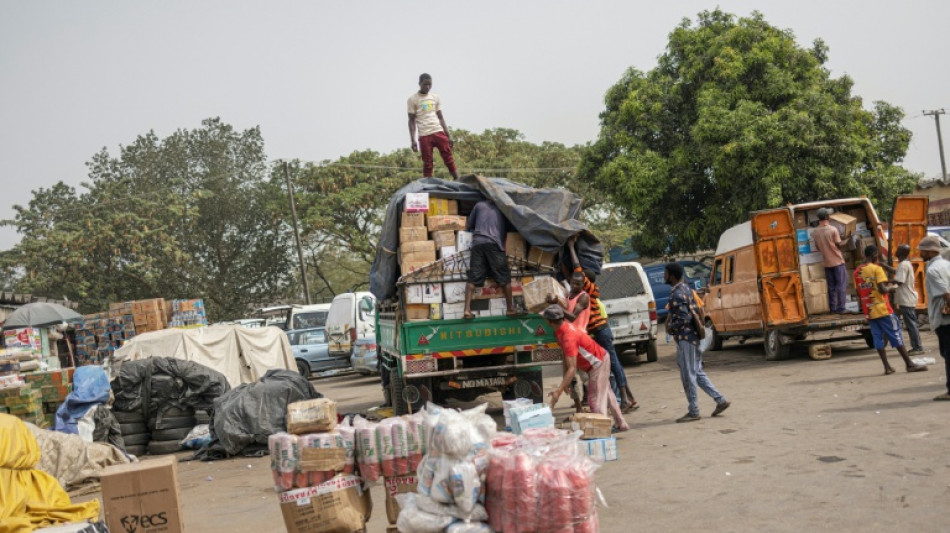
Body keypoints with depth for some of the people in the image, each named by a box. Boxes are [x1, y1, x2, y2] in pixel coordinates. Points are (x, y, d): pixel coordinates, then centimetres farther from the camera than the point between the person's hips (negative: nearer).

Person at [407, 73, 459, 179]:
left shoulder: (435, 97, 14)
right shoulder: (413, 99, 3)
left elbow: (440, 117, 17)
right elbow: (412, 121, 3)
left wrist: (448, 135, 11)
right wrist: (413, 140, -6)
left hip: (439, 132, 3)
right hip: (424, 135, -3)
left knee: (449, 159, -3)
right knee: (427, 163, -2)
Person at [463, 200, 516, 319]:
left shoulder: (479, 205, 19)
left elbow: (468, 226, 22)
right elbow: (506, 231, 22)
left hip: (478, 243, 1)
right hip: (494, 244, -1)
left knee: (473, 278, -2)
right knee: (504, 278, 5)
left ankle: (467, 310, -11)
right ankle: (510, 309, 8)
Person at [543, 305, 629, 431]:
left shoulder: (568, 337, -36)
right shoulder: (562, 328, -7)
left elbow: (572, 369, -40)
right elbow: (566, 355, 4)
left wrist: (558, 391, -45)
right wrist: (564, 379, 5)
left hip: (598, 363, -11)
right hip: (598, 360, 11)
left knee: (596, 399, -12)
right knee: (605, 393, 25)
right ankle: (621, 424, 41)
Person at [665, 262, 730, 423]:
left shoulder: (676, 295, -19)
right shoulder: (685, 288, 12)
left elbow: (683, 320, -23)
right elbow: (695, 311, 18)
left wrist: (670, 327, -8)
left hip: (685, 339, -10)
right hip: (693, 336, 10)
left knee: (688, 376, -1)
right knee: (697, 373, 16)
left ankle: (693, 412, 6)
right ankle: (720, 400, 18)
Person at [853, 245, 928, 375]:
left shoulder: (857, 271, 7)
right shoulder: (876, 268, -11)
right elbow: (883, 289, -18)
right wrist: (891, 288, 0)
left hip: (869, 311, 6)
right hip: (882, 309, -6)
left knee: (878, 338, 7)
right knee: (896, 336, 1)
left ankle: (887, 367, 6)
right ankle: (909, 364, 5)